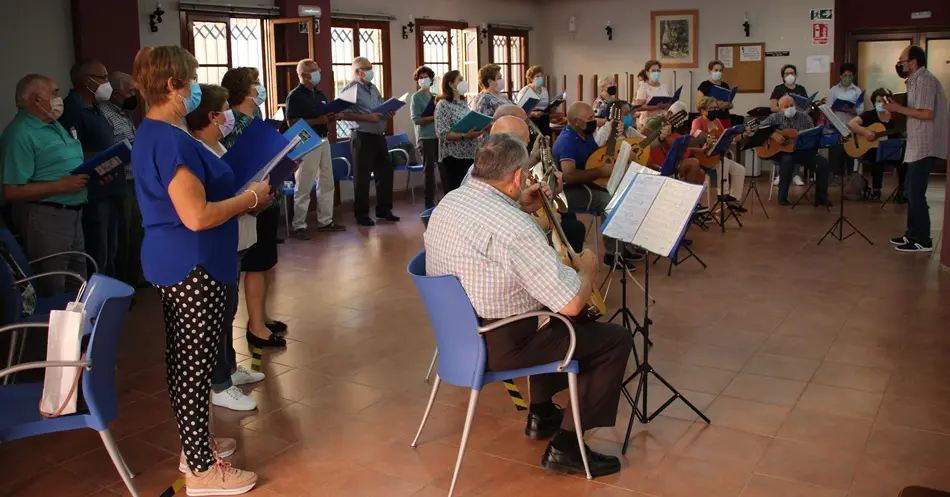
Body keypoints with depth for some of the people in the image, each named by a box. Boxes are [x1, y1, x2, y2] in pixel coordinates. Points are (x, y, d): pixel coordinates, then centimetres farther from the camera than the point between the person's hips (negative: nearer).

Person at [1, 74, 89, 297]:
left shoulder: (54, 125, 14)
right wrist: (61, 186, -22)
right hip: (45, 217, -9)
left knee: (78, 284, 18)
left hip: (72, 213, 9)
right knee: (52, 291, 0)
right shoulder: (21, 134, -15)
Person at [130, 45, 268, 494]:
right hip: (192, 267, -11)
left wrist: (243, 198, 13)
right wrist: (251, 197, -15)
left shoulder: (150, 134, 12)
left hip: (173, 263, 11)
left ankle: (194, 444, 36)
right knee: (196, 366, 0)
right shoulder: (172, 141, -22)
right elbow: (197, 216, -27)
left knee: (184, 360, 20)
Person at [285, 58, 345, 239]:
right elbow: (292, 123, -17)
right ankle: (299, 226, 3)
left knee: (327, 183, 12)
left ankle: (325, 221, 21)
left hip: (323, 141, 8)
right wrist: (318, 121, -23)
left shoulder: (320, 94, 14)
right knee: (303, 188, -4)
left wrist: (332, 117, -2)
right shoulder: (295, 96, -10)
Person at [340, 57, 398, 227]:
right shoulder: (350, 89, -9)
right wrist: (367, 117, -22)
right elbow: (345, 114, -17)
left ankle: (383, 209, 23)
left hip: (379, 136, 8)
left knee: (385, 172, 12)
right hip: (362, 137, -8)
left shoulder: (374, 89, 15)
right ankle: (362, 214, 8)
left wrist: (387, 114, 0)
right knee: (362, 177, 0)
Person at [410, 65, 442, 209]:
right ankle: (429, 203, 9)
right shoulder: (416, 97, -2)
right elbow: (416, 119, -12)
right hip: (426, 138, -5)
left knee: (444, 169, 3)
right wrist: (434, 117, -19)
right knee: (429, 171, 1)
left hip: (439, 136, 5)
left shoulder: (435, 96, 14)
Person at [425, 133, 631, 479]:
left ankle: (542, 414, 40)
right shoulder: (514, 226, -29)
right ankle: (565, 447, 8)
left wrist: (522, 206, 16)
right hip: (498, 343, -9)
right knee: (617, 338, 2)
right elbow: (572, 304, -24)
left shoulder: (448, 201, -2)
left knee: (550, 309, 34)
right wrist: (587, 269, -4)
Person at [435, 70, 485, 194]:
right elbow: (443, 133, -19)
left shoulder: (463, 103, 14)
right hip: (453, 157, -8)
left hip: (469, 155, 8)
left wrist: (478, 132, 4)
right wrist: (465, 136, -26)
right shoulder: (443, 105, -10)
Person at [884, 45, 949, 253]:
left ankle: (922, 240, 0)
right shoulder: (917, 80, 17)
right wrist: (897, 111, 9)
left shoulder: (924, 80, -15)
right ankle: (913, 234, 22)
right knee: (913, 192, 15)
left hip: (925, 147, -11)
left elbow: (927, 113, -22)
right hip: (918, 146, 11)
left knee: (916, 193, -6)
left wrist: (899, 108, -15)